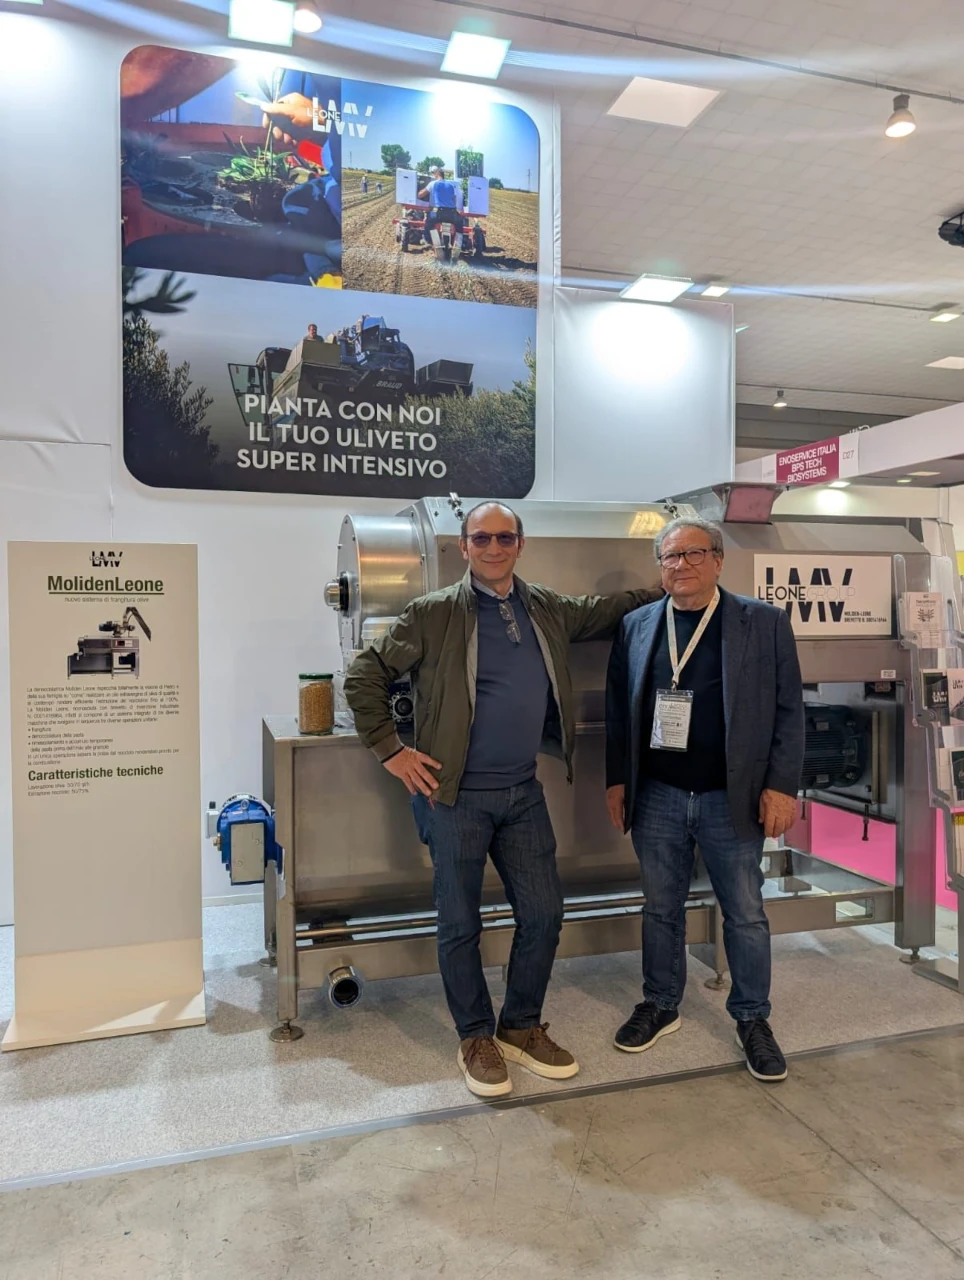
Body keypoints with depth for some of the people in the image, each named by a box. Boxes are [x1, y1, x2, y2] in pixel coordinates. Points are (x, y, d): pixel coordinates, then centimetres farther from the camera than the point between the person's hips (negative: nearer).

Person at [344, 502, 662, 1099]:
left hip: (524, 792, 5)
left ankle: (522, 1027, 33)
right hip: (455, 795, -4)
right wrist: (391, 750, -8)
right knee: (461, 923, 7)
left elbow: (611, 609, 22)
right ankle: (476, 1038, 29)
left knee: (544, 914, 10)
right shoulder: (434, 614, -8)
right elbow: (365, 677, -6)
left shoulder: (549, 610, 6)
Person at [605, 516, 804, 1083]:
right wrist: (618, 779, 4)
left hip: (732, 800, -2)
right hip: (657, 798, 2)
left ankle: (753, 1018, 30)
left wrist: (782, 787, -8)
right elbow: (619, 709, 7)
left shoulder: (765, 622, -2)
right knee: (661, 909, 15)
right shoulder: (637, 626, 4)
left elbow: (789, 710, -3)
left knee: (746, 914, 10)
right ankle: (661, 1007, 34)